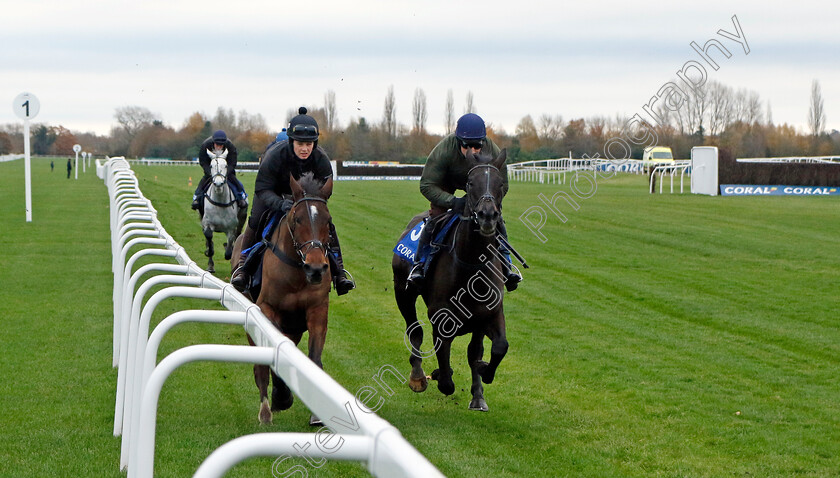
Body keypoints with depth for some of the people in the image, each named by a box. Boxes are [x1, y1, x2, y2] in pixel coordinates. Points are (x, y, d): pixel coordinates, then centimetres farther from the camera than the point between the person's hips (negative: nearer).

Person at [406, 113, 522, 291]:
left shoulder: (493, 152, -34)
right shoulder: (443, 150, -41)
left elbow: (502, 186, -18)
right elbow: (427, 185, -35)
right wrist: (452, 202, -48)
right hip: (446, 182, -2)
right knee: (435, 218, -17)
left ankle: (506, 264, 6)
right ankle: (419, 263, -2)